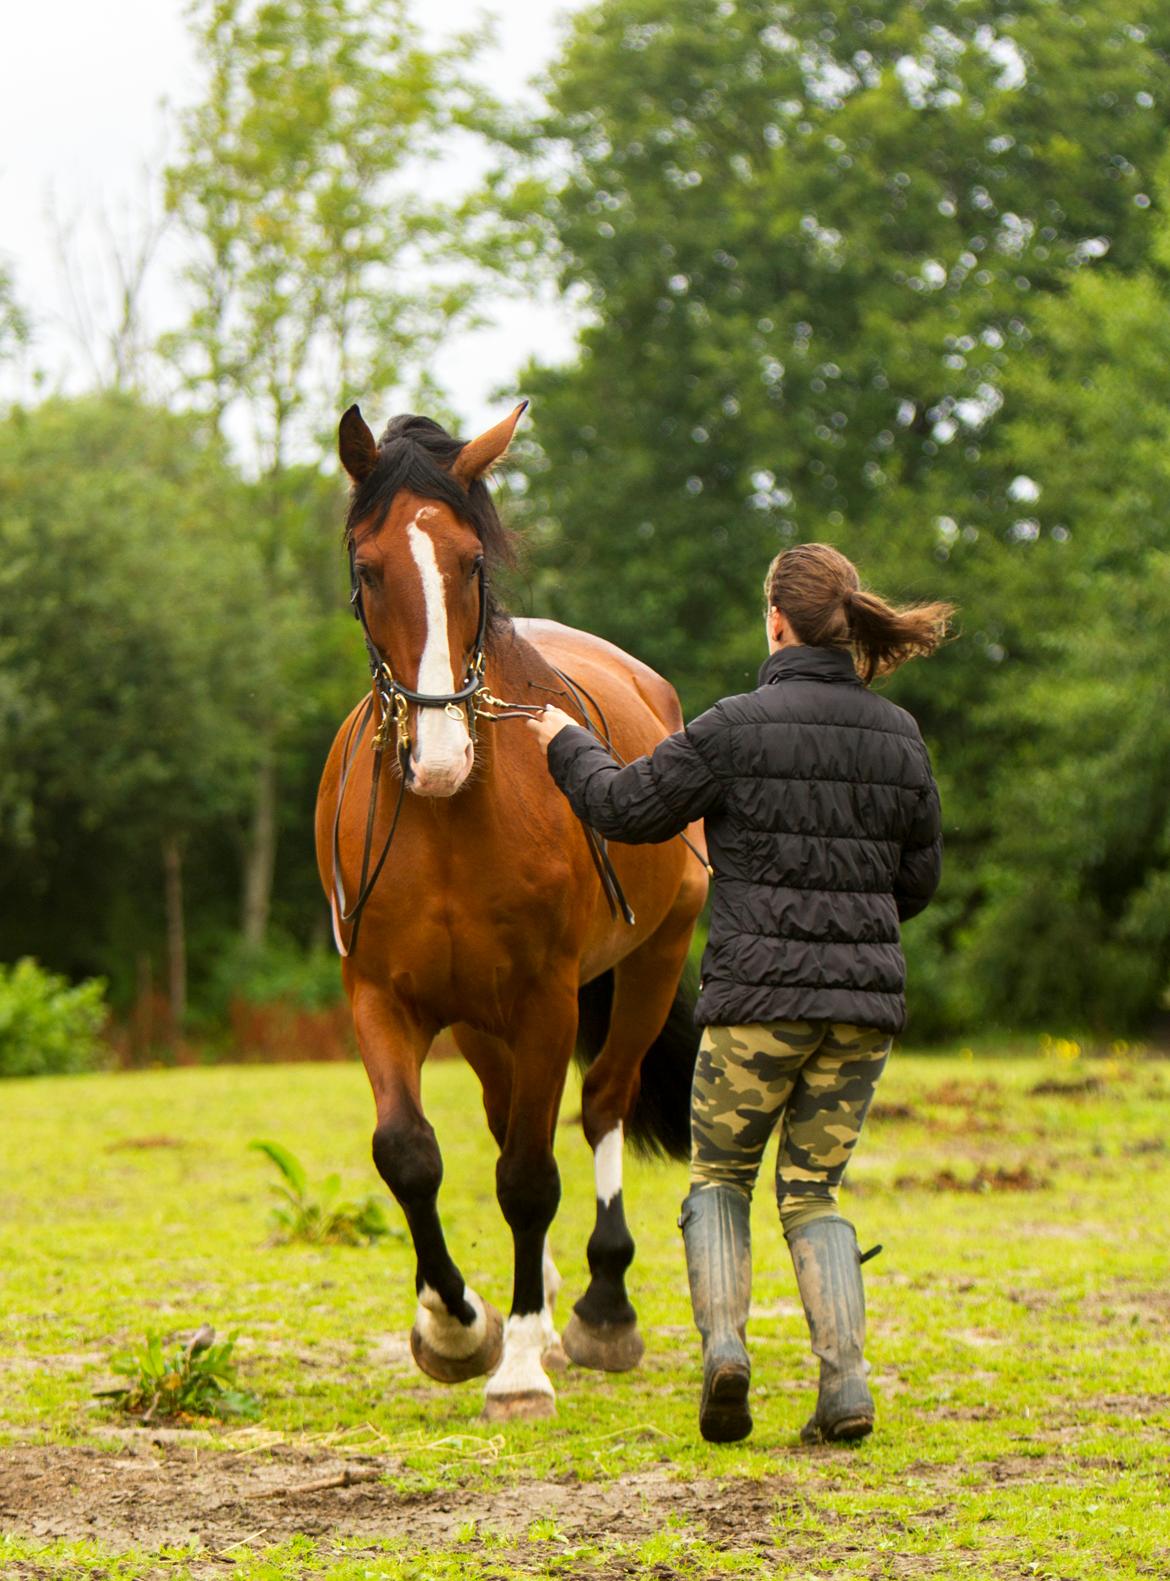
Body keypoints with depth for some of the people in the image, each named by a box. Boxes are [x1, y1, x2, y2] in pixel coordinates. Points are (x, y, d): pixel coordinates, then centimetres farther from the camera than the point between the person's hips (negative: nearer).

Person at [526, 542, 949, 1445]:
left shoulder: (737, 727, -9)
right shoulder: (901, 737, 6)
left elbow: (628, 809, 0)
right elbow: (919, 879, 13)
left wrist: (567, 744, 19)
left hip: (759, 996, -4)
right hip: (866, 999, 4)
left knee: (720, 1175, 15)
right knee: (814, 1189, 13)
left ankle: (724, 1344, -6)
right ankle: (846, 1381, -2)